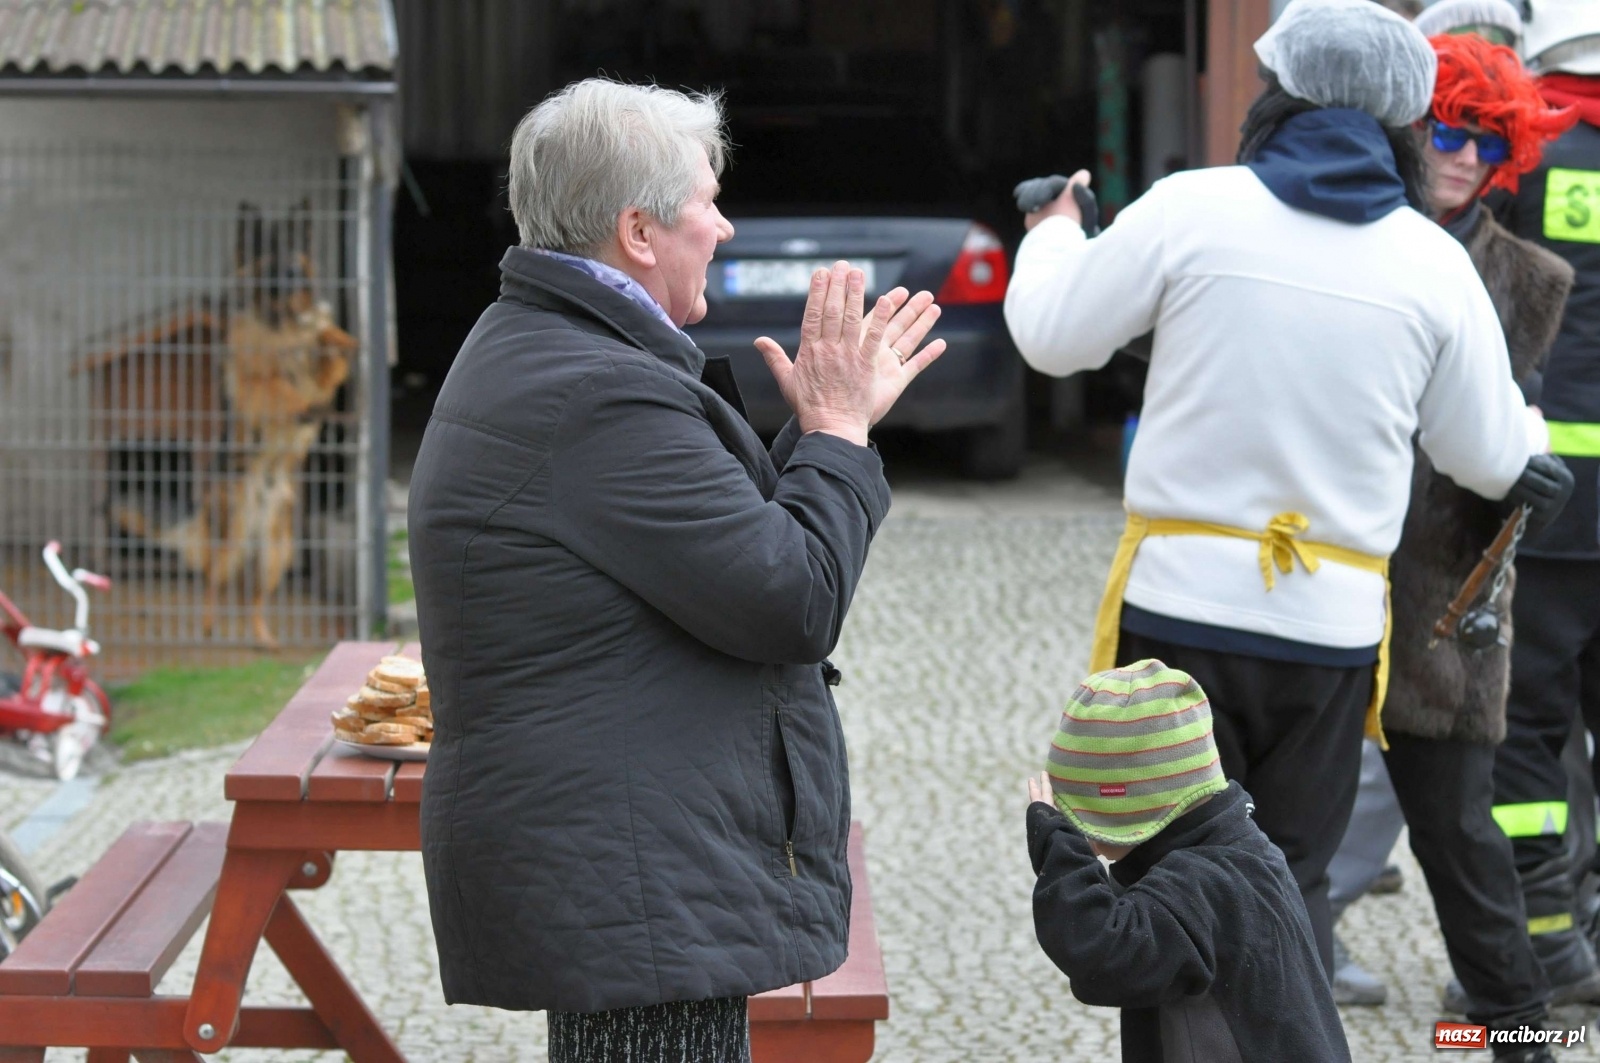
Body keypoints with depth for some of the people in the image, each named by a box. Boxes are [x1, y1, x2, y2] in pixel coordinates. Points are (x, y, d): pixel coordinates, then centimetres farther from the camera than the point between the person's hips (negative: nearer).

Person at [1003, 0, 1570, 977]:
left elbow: (1053, 337, 4)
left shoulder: (1190, 209, -6)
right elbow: (1491, 460, 8)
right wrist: (1528, 431, 32)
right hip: (1332, 628, 2)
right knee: (1291, 891, 14)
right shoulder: (1436, 262, 0)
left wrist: (1055, 230, 24)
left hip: (1179, 605, -2)